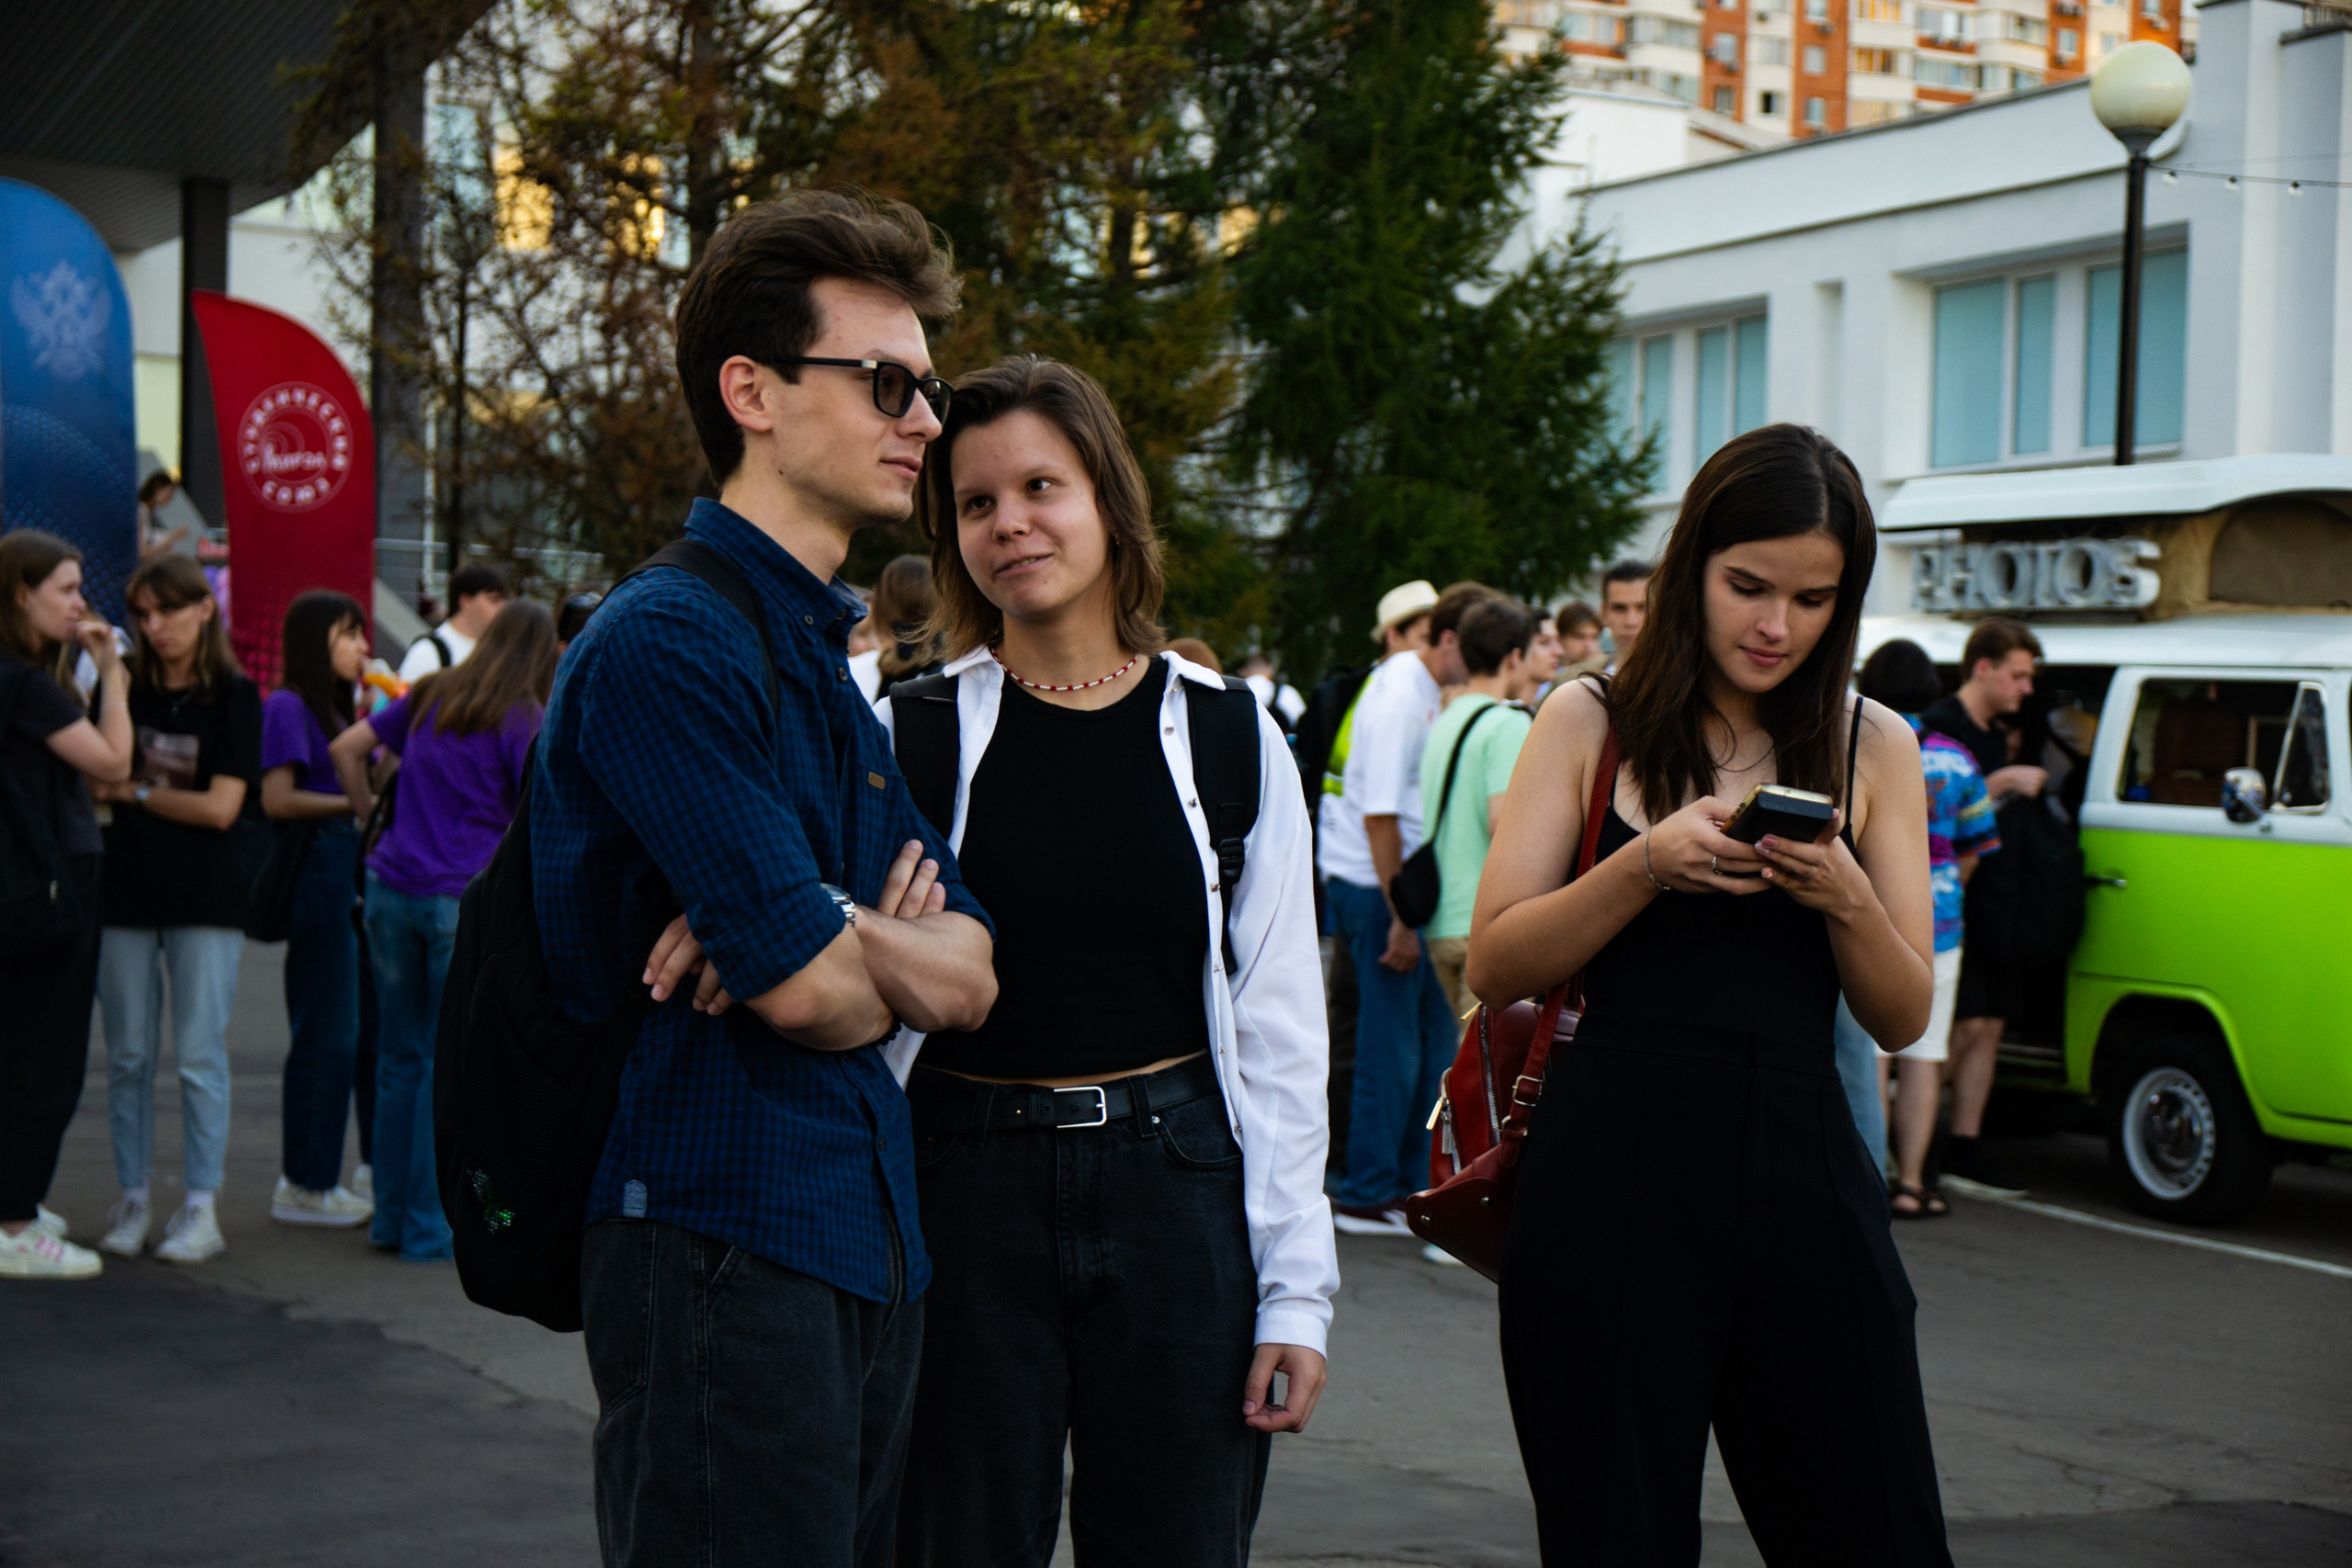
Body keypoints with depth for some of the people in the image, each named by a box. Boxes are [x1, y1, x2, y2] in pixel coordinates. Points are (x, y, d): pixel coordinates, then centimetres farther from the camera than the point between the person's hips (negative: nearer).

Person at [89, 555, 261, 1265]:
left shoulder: (234, 696, -3)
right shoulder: (125, 686, 7)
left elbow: (221, 807, -9)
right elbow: (91, 778, 3)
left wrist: (133, 790, -6)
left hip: (205, 896, -3)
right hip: (127, 889, 3)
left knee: (200, 1057, -2)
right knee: (129, 1057, 6)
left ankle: (200, 1209, 4)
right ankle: (132, 1200, 15)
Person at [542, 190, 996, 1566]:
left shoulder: (834, 661, 17)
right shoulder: (669, 640, -14)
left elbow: (970, 976, 9)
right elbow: (807, 992, -20)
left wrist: (831, 927, -12)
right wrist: (883, 960, 4)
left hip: (868, 1238, 9)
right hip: (724, 1235, -9)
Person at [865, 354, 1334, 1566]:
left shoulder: (1229, 735, 3)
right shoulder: (912, 734, 1)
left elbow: (1282, 1030, 4)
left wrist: (1296, 1293, 2)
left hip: (1176, 1190, 1)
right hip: (966, 1191, -1)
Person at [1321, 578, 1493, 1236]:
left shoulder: (1426, 687, 12)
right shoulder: (1399, 699, -17)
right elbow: (1379, 815, -21)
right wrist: (1401, 917, -20)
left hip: (1405, 882, 9)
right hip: (1374, 884, -9)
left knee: (1433, 1036, 12)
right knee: (1392, 1046, -4)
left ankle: (1411, 1183, 21)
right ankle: (1368, 1198, 4)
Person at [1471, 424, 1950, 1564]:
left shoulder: (1874, 748, 10)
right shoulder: (1590, 723, 4)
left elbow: (1903, 1020, 7)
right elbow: (1494, 965, -2)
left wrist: (1846, 898, -12)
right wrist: (1646, 866, -16)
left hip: (1800, 1169, 2)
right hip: (1613, 1168, -2)